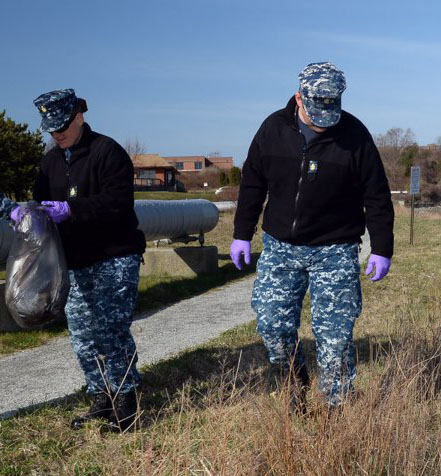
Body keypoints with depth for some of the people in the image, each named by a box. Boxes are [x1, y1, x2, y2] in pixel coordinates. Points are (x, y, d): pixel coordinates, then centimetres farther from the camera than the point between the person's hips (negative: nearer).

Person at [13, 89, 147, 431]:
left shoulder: (107, 150, -9)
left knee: (111, 330, -7)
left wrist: (70, 209, -27)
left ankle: (126, 402, 7)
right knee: (82, 334, 9)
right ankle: (102, 399, 22)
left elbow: (117, 201, -19)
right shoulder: (52, 161, 15)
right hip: (77, 262, 8)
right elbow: (43, 201, 17)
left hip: (115, 258, -7)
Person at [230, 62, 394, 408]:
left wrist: (381, 250, -3)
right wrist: (242, 235, 7)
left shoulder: (355, 135, -10)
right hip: (280, 246, 3)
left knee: (335, 334, -2)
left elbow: (377, 197, -3)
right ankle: (298, 385, 25)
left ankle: (337, 408, 13)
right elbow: (252, 184, 7)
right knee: (272, 323, 0)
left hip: (334, 251, -2)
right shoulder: (274, 129, -3)